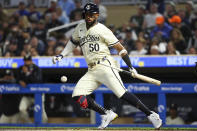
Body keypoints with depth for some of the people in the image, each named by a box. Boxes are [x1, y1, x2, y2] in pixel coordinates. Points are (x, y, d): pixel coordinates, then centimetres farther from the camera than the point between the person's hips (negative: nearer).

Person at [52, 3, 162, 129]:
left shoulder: (102, 29, -4)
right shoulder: (80, 28, 15)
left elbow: (120, 48, -6)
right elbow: (73, 42, 35)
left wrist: (131, 67, -13)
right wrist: (61, 55, 22)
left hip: (105, 66, -7)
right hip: (91, 71, 7)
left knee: (122, 93, -20)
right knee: (77, 95, -6)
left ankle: (151, 115, -17)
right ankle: (107, 114, 2)